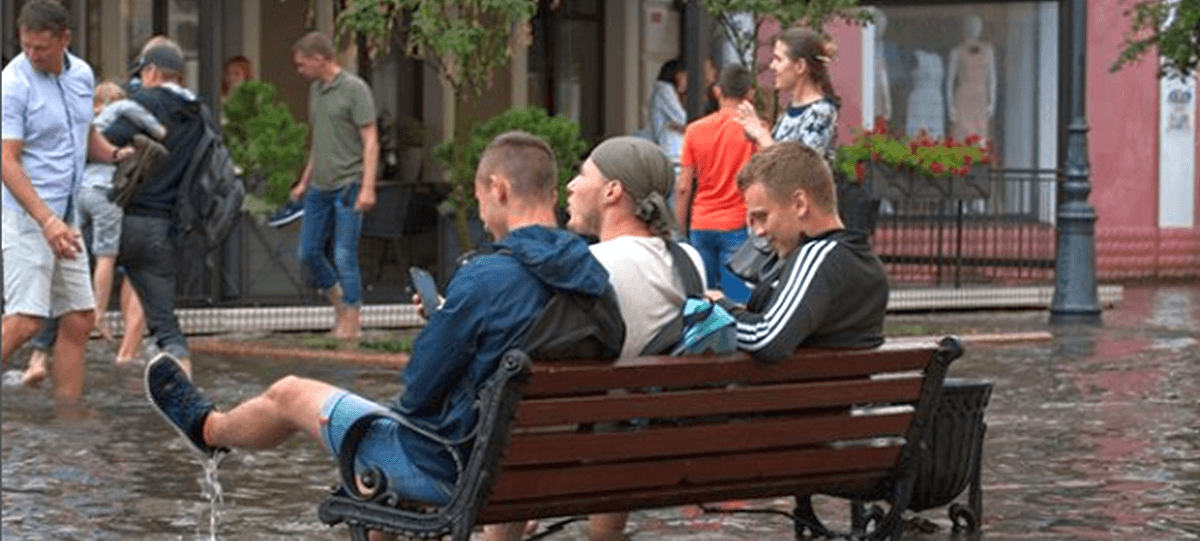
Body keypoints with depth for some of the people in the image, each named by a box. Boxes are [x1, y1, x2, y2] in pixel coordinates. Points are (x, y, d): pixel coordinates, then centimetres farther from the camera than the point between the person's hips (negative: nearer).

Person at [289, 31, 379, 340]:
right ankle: (341, 305, 25)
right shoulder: (315, 90, 13)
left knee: (345, 256, -6)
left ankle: (351, 321, 4)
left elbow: (370, 141, -13)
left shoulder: (355, 89, -9)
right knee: (309, 252, 8)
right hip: (320, 187, 8)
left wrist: (368, 188, -20)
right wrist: (304, 181, 23)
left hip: (348, 185, -8)